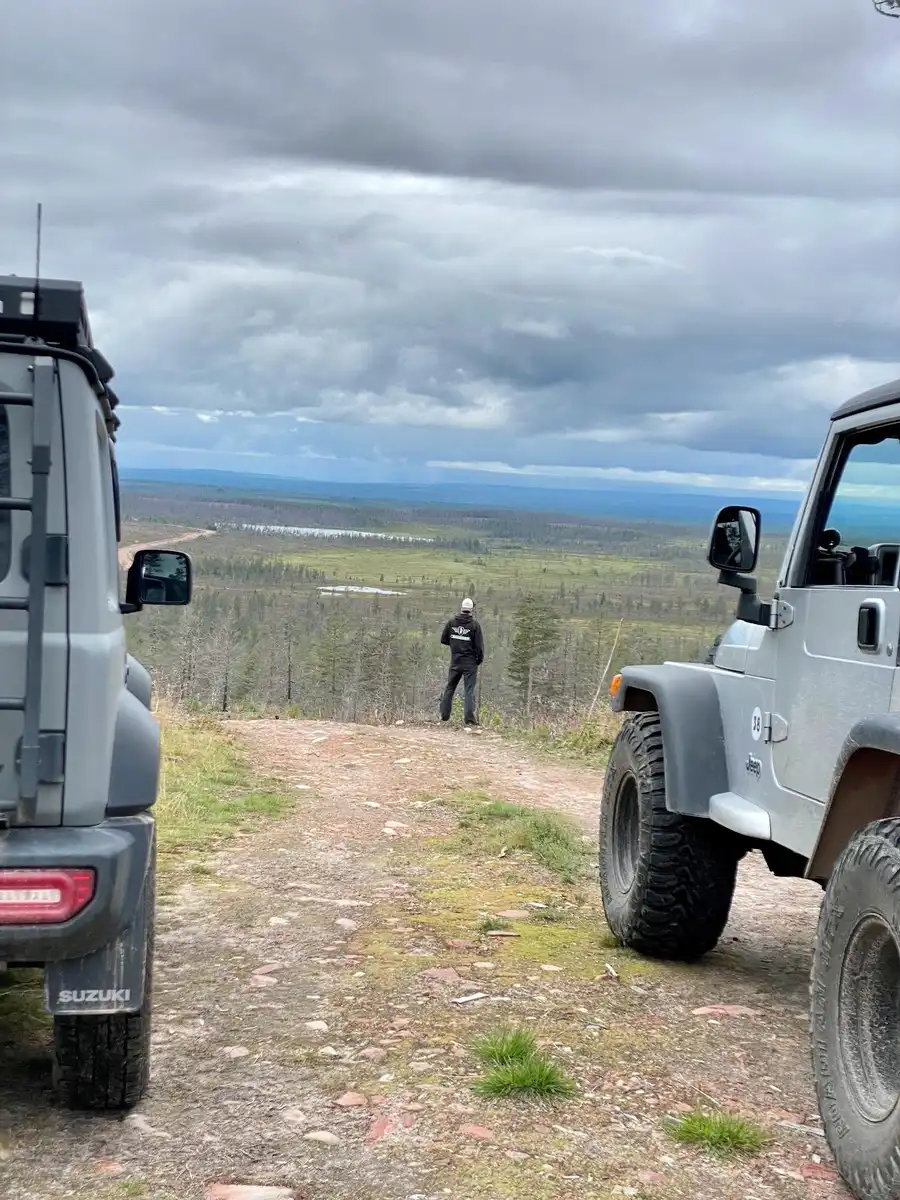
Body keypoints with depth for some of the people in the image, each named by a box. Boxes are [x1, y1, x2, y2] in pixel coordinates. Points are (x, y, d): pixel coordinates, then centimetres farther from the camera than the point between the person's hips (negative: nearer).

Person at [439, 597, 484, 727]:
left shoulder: (452, 622, -1)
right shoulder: (474, 624, -10)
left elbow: (443, 640, 6)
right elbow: (479, 646, -10)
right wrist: (479, 660, 5)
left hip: (455, 662, 3)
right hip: (470, 663, -3)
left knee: (450, 688, 15)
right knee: (469, 690, -1)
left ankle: (444, 715, 18)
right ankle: (470, 717, -7)